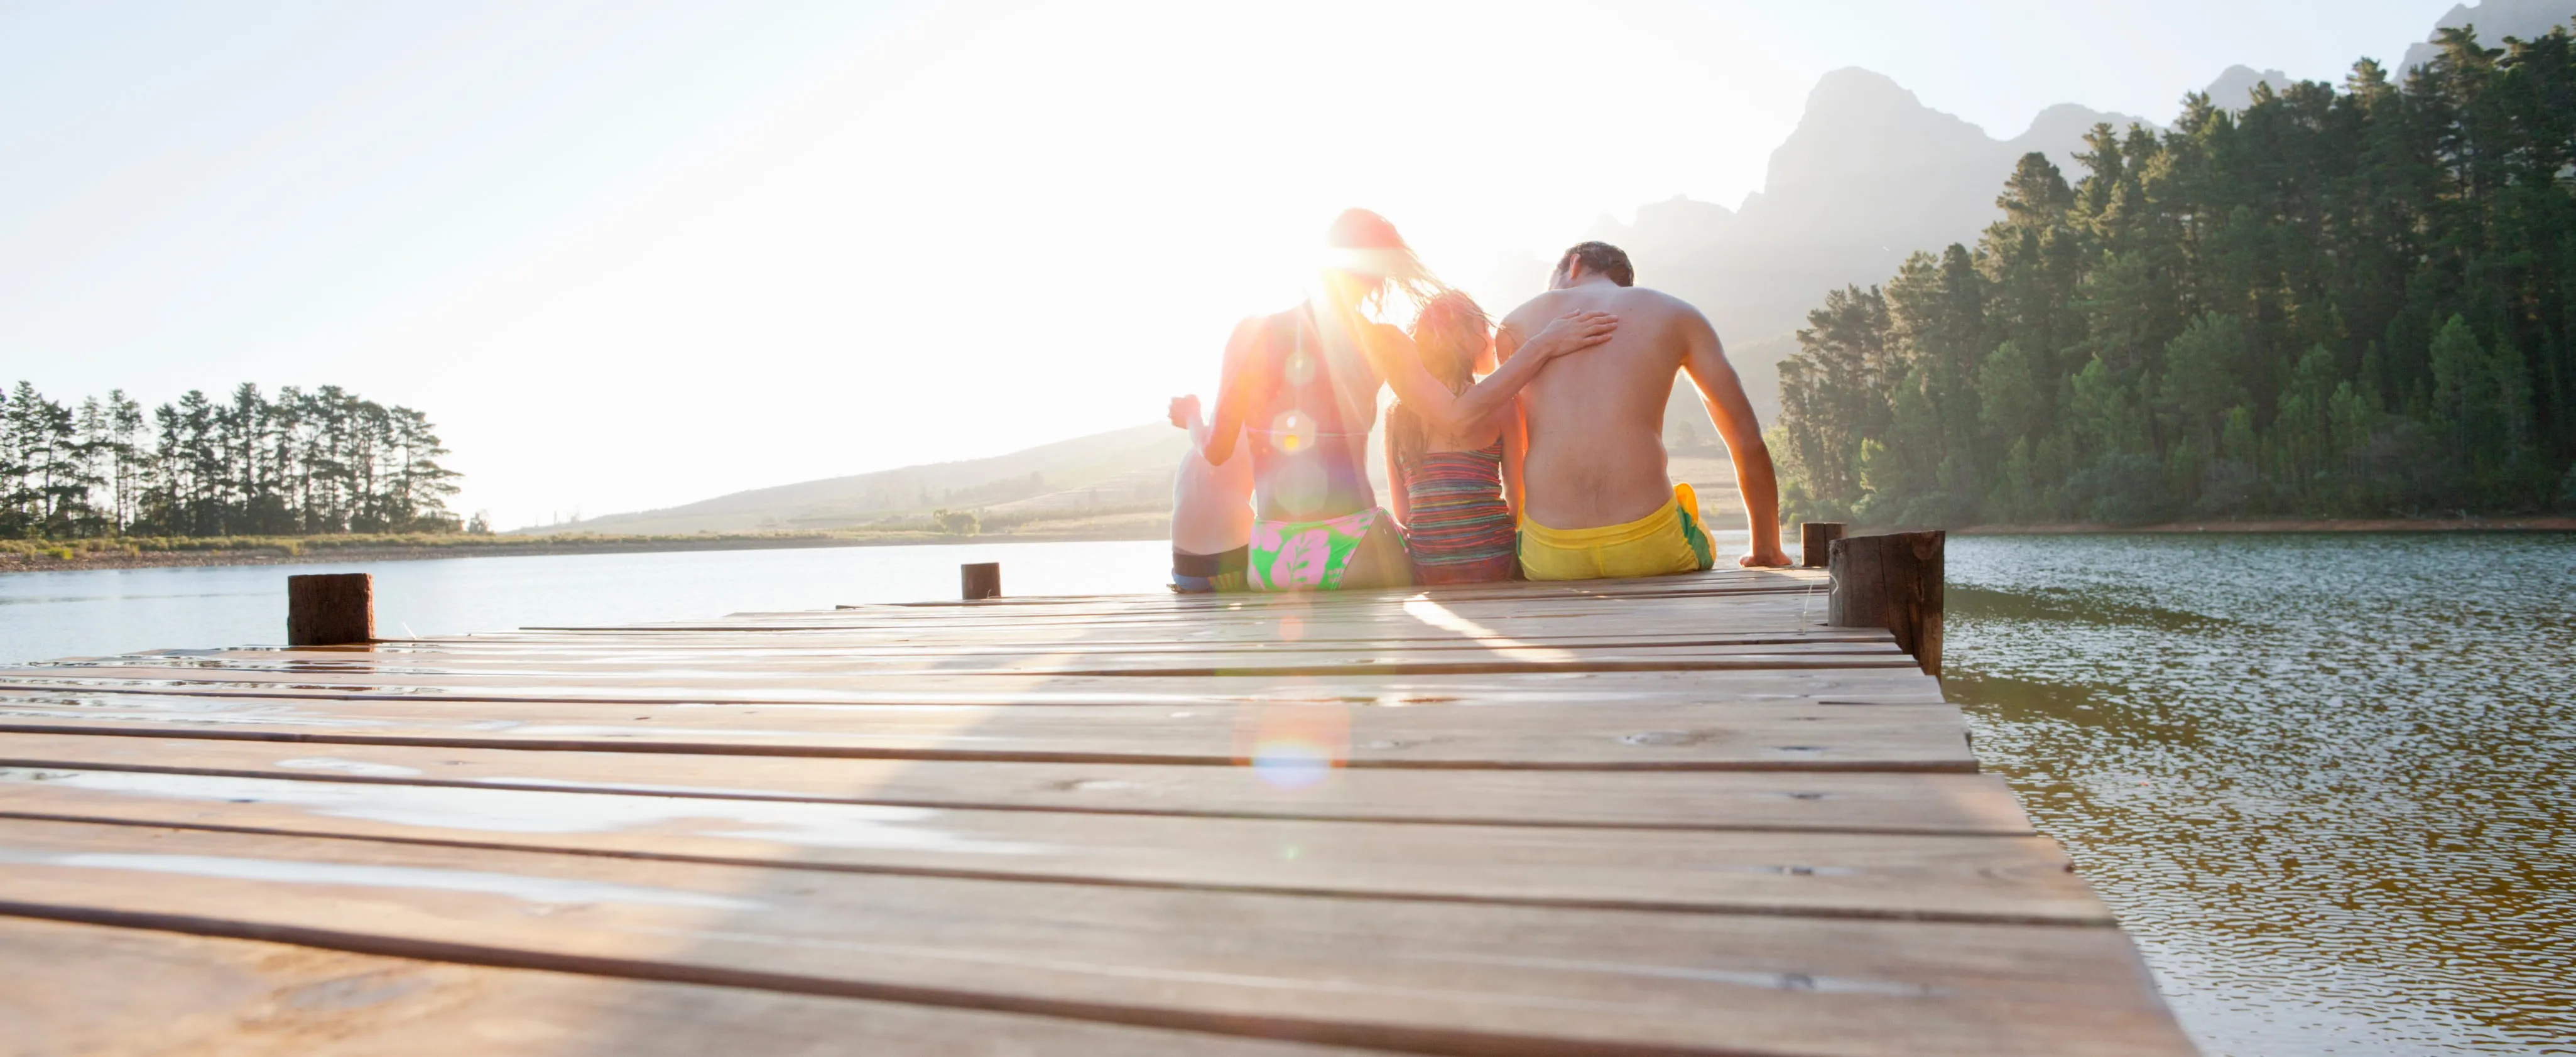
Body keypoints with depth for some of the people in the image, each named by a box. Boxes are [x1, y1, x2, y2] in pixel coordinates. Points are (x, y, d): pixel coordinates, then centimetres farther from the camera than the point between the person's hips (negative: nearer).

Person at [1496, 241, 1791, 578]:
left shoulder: (1517, 322, 16)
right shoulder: (1676, 315, 15)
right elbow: (1748, 440, 14)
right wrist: (1766, 550, 25)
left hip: (1549, 561, 0)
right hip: (1651, 548, 0)